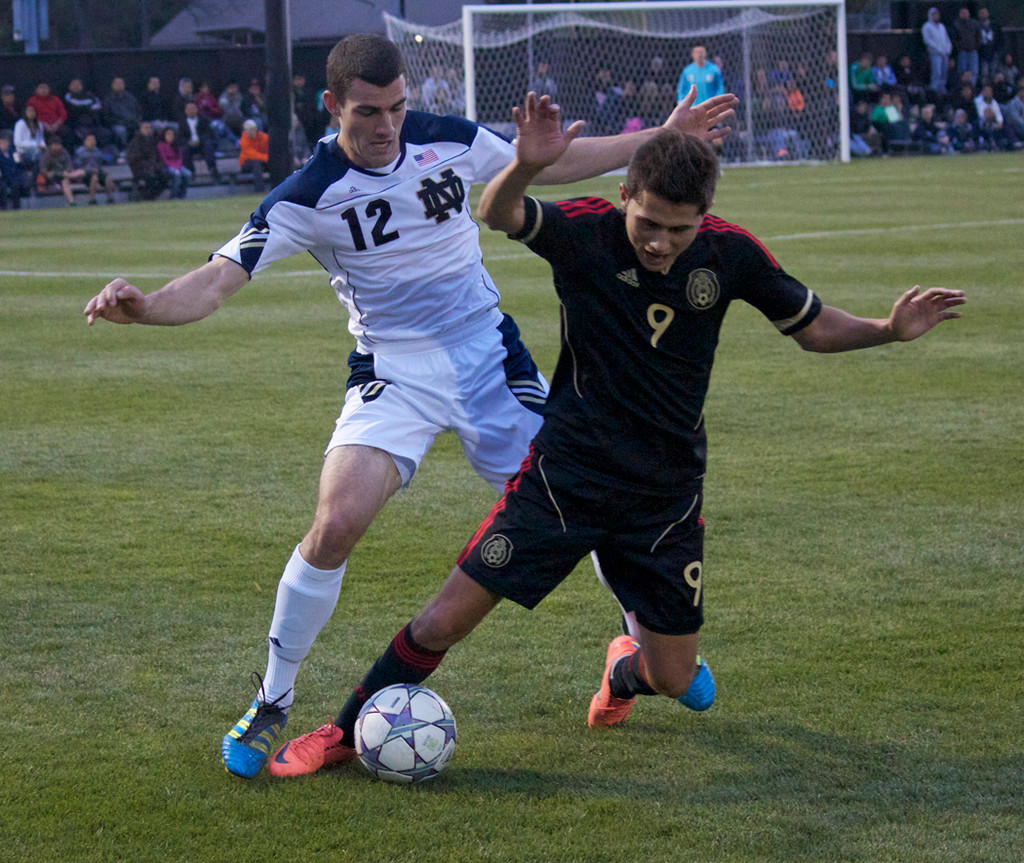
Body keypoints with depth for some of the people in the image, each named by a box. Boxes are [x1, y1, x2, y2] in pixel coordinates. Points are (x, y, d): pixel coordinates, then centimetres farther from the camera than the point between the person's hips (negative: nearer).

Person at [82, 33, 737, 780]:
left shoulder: (449, 141, -5)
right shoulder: (308, 196, -15)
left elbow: (550, 165, 12)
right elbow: (217, 280, -23)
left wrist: (661, 137, 15)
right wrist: (145, 306, -44)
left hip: (490, 355, 3)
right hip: (393, 374, -3)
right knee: (337, 526, -22)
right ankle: (273, 703, -4)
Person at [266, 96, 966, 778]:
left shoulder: (729, 253, -9)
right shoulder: (585, 231, -16)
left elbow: (814, 326, 4)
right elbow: (497, 214, -34)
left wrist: (889, 329, -14)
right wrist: (525, 167, -55)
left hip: (667, 493, 2)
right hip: (566, 473, -2)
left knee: (678, 683, 6)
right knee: (445, 622, -6)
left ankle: (627, 666, 43)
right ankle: (345, 734, 16)